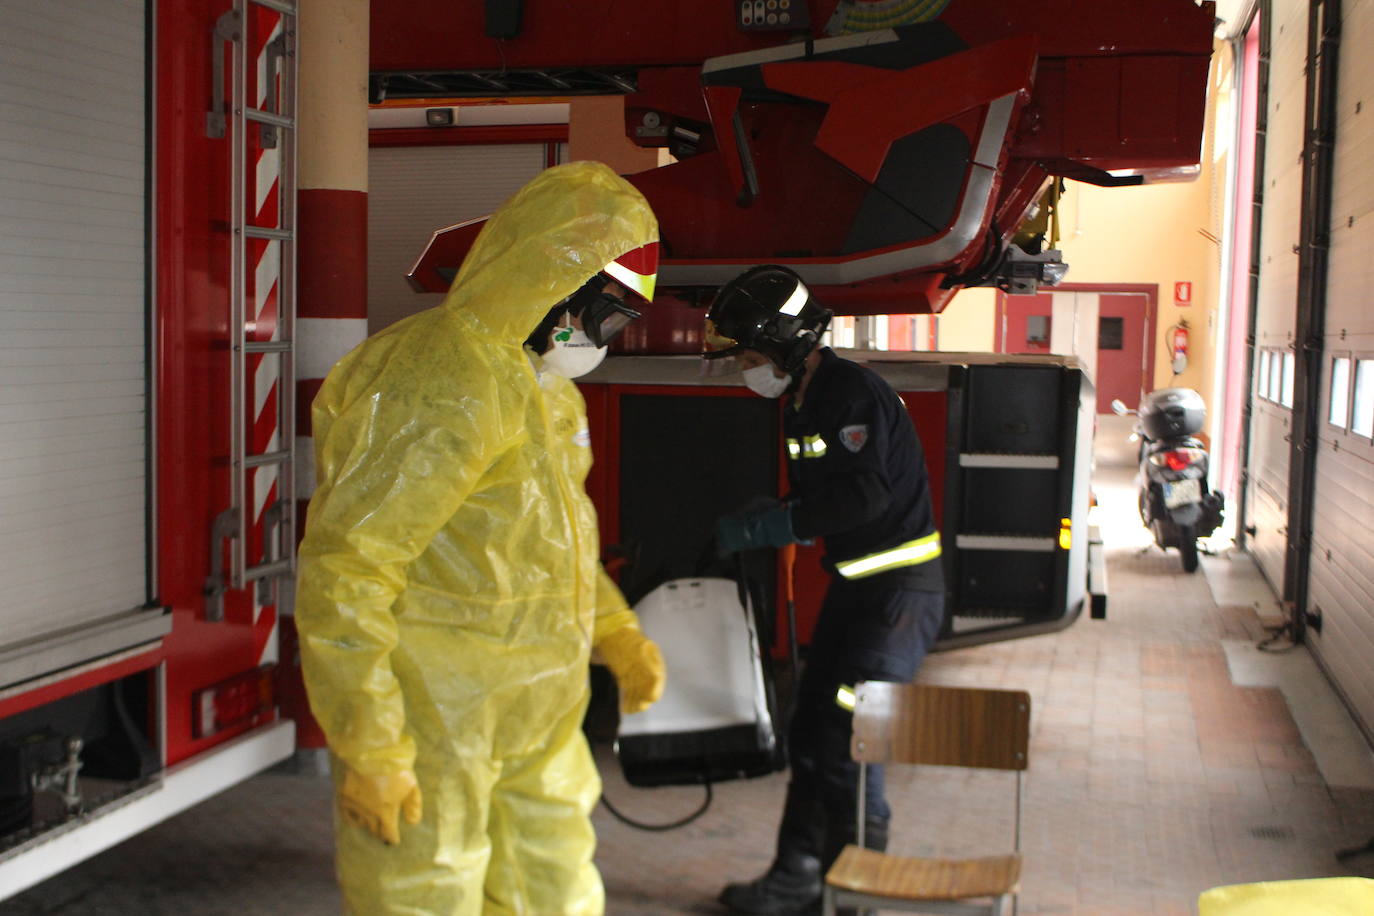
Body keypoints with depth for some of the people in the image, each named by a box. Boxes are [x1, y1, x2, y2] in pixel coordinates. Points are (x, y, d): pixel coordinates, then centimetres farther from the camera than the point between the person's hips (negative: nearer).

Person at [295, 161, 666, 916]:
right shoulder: (440, 385, -21)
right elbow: (342, 570, -24)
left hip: (534, 722, 10)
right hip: (431, 725, -9)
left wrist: (617, 633, 15)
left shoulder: (541, 387, 12)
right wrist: (369, 747, -23)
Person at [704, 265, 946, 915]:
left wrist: (768, 526, -22)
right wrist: (755, 526, 2)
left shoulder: (855, 392, -17)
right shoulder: (800, 403, 13)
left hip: (901, 590, -10)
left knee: (846, 739, -7)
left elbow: (864, 494, -28)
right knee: (811, 732, 10)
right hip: (852, 586, 10)